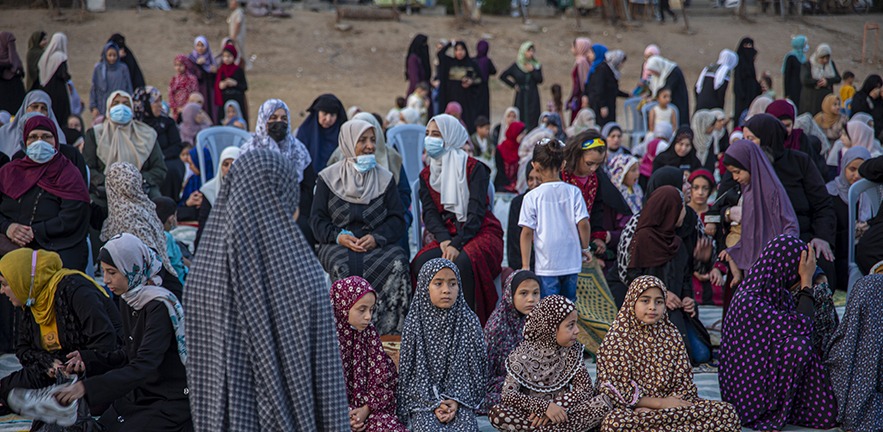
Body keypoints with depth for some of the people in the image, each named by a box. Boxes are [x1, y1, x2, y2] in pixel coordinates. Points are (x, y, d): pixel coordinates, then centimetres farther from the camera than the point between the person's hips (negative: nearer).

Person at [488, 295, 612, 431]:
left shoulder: (572, 350, 1)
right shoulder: (523, 355, -9)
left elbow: (585, 387, -7)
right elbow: (508, 395, -17)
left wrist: (557, 407, -23)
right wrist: (544, 406, -30)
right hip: (533, 414, -3)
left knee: (603, 401, -21)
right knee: (497, 414, -32)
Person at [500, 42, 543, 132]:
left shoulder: (537, 66, 6)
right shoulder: (516, 66, 2)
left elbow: (540, 80, -5)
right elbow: (502, 76, 7)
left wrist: (532, 70, -12)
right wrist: (513, 85, 2)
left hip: (533, 98, 1)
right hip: (521, 96, -1)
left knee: (532, 120, -4)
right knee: (520, 119, -5)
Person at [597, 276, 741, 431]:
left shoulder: (671, 335, 9)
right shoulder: (617, 338, -3)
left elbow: (685, 382, 5)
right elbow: (617, 390, -8)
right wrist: (660, 403, -13)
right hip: (633, 409, -3)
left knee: (727, 412, -15)